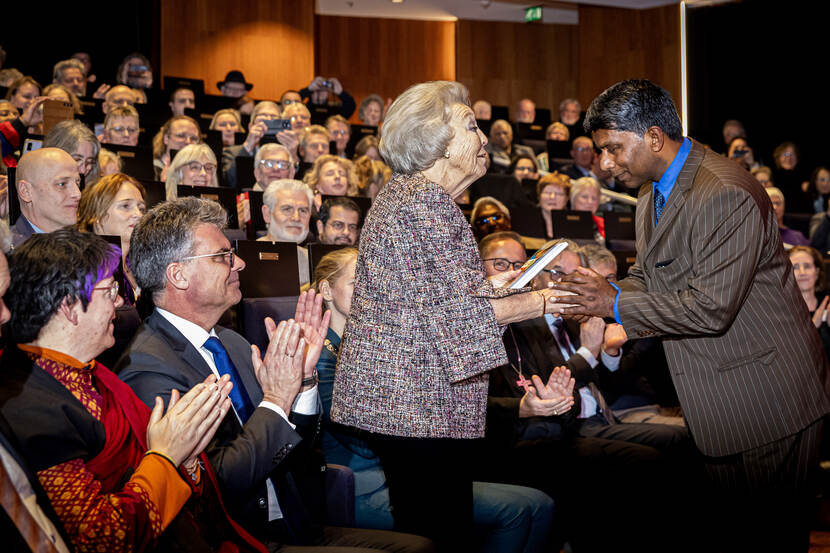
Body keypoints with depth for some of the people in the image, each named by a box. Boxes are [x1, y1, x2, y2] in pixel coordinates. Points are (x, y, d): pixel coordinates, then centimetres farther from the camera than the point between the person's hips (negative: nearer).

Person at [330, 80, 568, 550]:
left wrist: (495, 286, 22)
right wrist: (543, 301, -9)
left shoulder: (402, 194, 18)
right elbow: (459, 309, -19)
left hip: (391, 398, 11)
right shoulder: (427, 200, -15)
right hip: (421, 403, -11)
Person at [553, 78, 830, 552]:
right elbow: (646, 279, 17)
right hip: (719, 403, 9)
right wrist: (593, 296, -3)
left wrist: (616, 304, -18)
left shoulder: (724, 194, -22)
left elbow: (711, 308, -25)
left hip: (766, 400, -9)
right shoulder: (653, 197, 11)